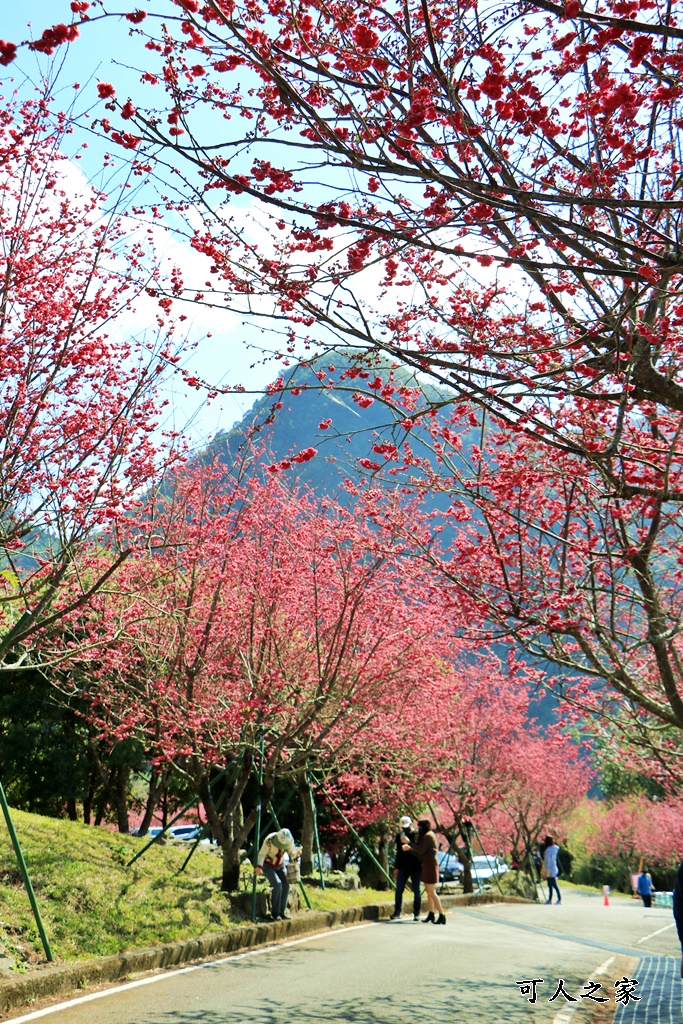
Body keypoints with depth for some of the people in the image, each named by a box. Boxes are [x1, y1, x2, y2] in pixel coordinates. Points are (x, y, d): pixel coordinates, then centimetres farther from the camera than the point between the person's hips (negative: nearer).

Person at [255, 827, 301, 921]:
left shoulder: (290, 840, -19)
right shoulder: (269, 840, -31)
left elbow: (291, 855, -9)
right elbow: (261, 854, -24)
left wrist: (296, 853, -31)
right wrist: (259, 866, -40)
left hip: (280, 865, 4)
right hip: (268, 865, -4)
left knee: (286, 885, -14)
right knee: (277, 884, -23)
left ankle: (282, 912, 0)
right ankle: (274, 913, -10)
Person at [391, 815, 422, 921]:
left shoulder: (417, 835, -4)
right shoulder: (399, 836, 9)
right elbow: (398, 853, 14)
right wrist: (396, 867, 12)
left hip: (415, 867, -3)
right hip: (403, 867, 3)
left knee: (416, 891, 3)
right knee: (399, 890, 0)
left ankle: (416, 913, 10)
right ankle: (397, 912, 8)